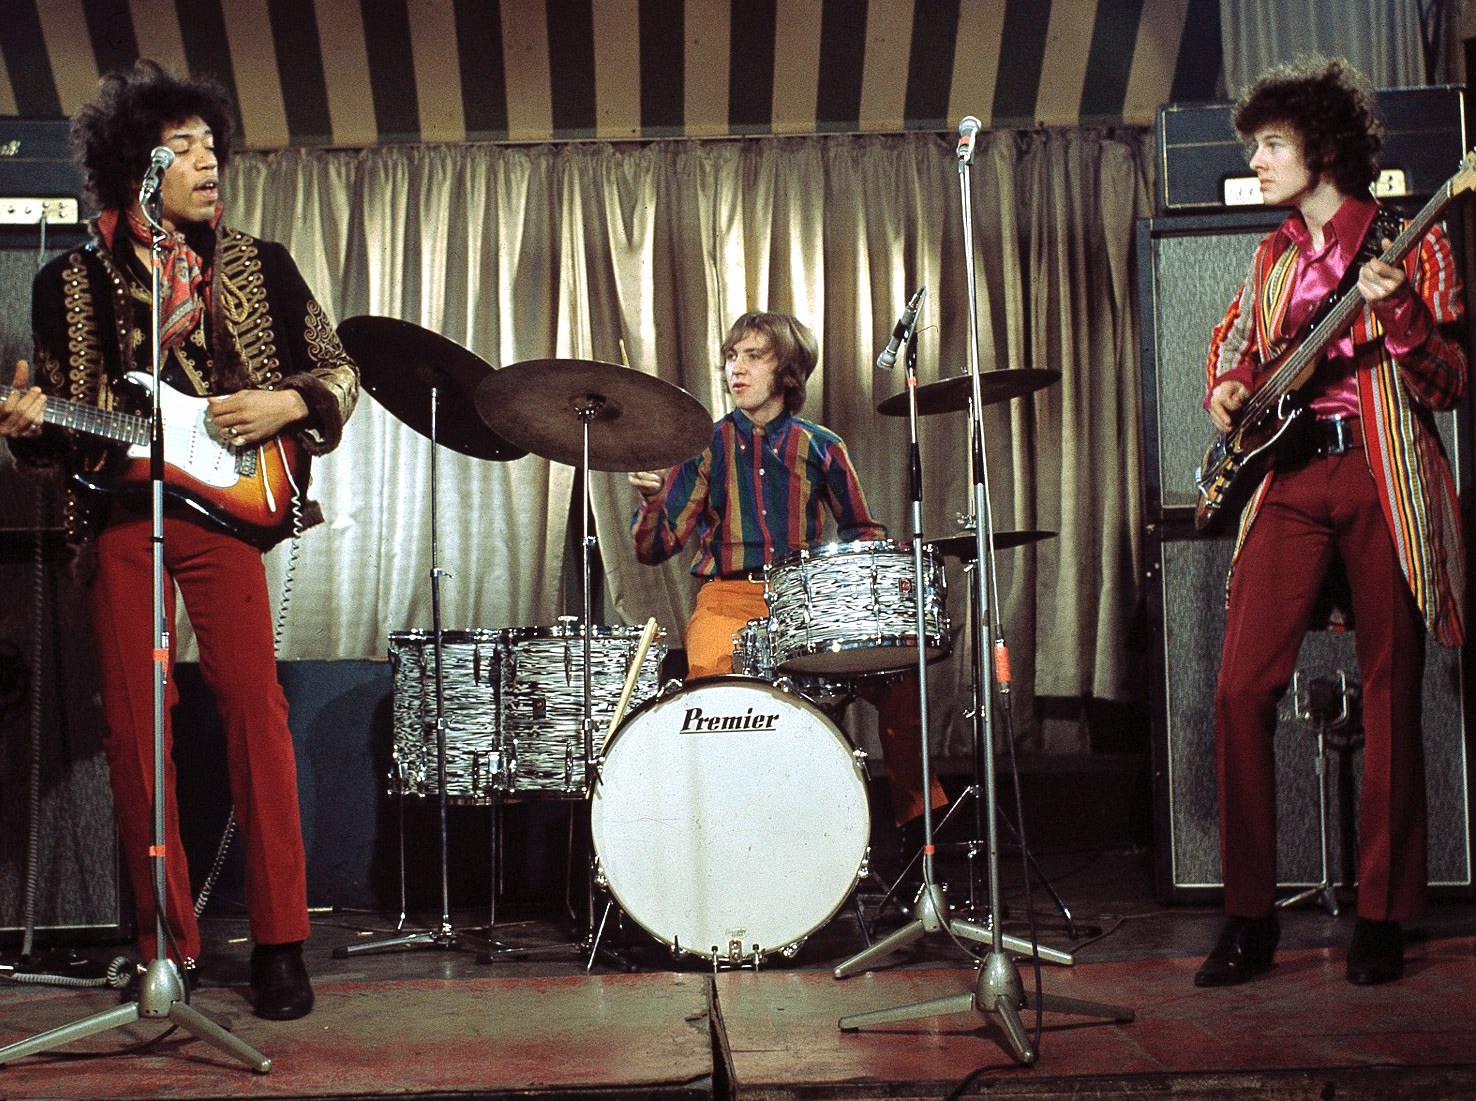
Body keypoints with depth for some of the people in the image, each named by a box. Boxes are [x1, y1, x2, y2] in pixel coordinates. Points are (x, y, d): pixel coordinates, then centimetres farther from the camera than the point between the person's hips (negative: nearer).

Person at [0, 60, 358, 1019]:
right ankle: (170, 945, 10)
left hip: (222, 503, -1)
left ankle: (281, 943, -5)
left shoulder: (258, 266, 10)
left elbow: (339, 372, 13)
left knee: (255, 707, -11)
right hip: (117, 517, 2)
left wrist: (283, 405, -6)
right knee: (133, 725, 0)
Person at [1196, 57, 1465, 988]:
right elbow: (1233, 345, 31)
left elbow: (1450, 388, -2)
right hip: (1286, 476, 4)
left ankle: (1383, 919, 9)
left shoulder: (1408, 244, 3)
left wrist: (1400, 313, -20)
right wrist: (1226, 390, 8)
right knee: (1243, 688, -7)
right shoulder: (1274, 256, 18)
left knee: (1391, 696, 0)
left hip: (1384, 476, -4)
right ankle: (1252, 918, 1)